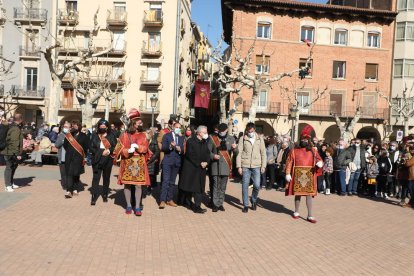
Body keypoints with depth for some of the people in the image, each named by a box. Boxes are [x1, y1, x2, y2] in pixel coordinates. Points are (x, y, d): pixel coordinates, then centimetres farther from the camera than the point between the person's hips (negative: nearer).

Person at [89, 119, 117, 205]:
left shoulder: (111, 135, 2)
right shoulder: (94, 135, 2)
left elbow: (115, 147, 0)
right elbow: (91, 148, -1)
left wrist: (109, 151, -19)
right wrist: (101, 152, -14)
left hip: (108, 160, 1)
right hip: (97, 160, -1)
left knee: (106, 178, 11)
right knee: (96, 178, -5)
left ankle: (105, 195, 24)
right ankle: (93, 197, -4)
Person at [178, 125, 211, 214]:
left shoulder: (205, 143, 10)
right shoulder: (191, 141, -9)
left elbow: (208, 154, 9)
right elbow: (190, 155, -16)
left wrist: (206, 162, -10)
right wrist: (199, 163, -17)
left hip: (201, 169, 5)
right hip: (191, 168, -5)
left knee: (199, 188, 2)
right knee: (188, 186, 5)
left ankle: (197, 206, 4)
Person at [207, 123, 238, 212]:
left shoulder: (231, 139, 7)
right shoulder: (212, 138, 3)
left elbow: (236, 152, 1)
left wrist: (235, 148, -21)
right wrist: (213, 156, -17)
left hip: (226, 166, 2)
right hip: (216, 166, -2)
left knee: (223, 187, 9)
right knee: (216, 186, -3)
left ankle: (220, 204, 19)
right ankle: (215, 204, 4)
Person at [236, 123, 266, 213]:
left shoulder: (260, 139, 6)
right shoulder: (242, 139, 1)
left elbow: (263, 153, 8)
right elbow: (239, 153, 0)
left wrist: (263, 166, 2)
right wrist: (239, 166, -6)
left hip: (256, 166, 1)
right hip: (245, 166, -1)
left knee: (257, 185, -1)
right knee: (245, 185, 2)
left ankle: (253, 200, 26)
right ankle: (245, 205, 14)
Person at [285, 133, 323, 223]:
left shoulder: (313, 151, 7)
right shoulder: (294, 151, 3)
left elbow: (320, 161, 8)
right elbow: (289, 163, 0)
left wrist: (320, 164, -16)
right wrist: (288, 174, -8)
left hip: (309, 176, 1)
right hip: (298, 176, 0)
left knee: (309, 195, 0)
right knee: (297, 194, 9)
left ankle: (310, 215, 4)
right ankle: (296, 212, 26)